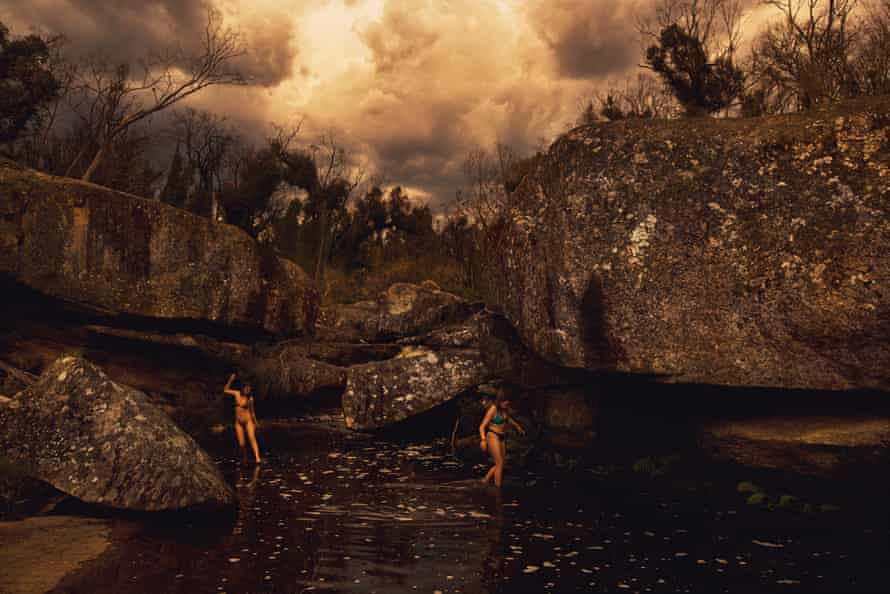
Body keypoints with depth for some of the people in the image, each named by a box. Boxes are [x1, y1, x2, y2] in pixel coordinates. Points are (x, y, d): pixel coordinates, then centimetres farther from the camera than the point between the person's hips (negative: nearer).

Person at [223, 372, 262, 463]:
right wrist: (230, 380, 2)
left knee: (252, 438, -20)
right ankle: (245, 458, 22)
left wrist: (255, 423, 11)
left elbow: (252, 411, 6)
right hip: (238, 423, 3)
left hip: (248, 421, -3)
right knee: (241, 444, 0)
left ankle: (257, 458, -29)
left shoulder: (250, 398, -4)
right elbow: (225, 390, 14)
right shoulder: (237, 393, 2)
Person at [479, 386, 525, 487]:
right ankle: (498, 488, -1)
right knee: (500, 464, -8)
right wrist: (483, 440, -33)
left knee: (500, 464, 7)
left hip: (502, 438, 7)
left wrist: (518, 427, 40)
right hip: (493, 436, -7)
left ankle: (485, 481, 20)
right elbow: (482, 426, -19)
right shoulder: (493, 409, -18)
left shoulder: (505, 409, 2)